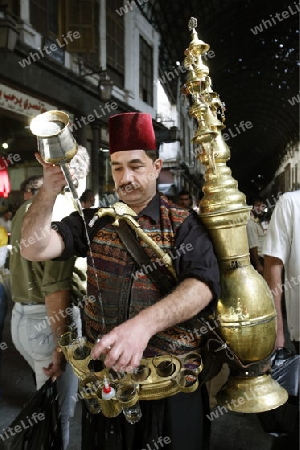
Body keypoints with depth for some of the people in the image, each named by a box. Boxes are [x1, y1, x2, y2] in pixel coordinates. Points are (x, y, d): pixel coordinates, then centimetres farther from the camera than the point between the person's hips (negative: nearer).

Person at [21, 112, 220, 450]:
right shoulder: (94, 221, 4)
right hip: (103, 377, 3)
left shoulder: (183, 223, -7)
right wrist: (51, 187, -23)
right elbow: (34, 249, -7)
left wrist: (144, 324, -38)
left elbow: (203, 284, -22)